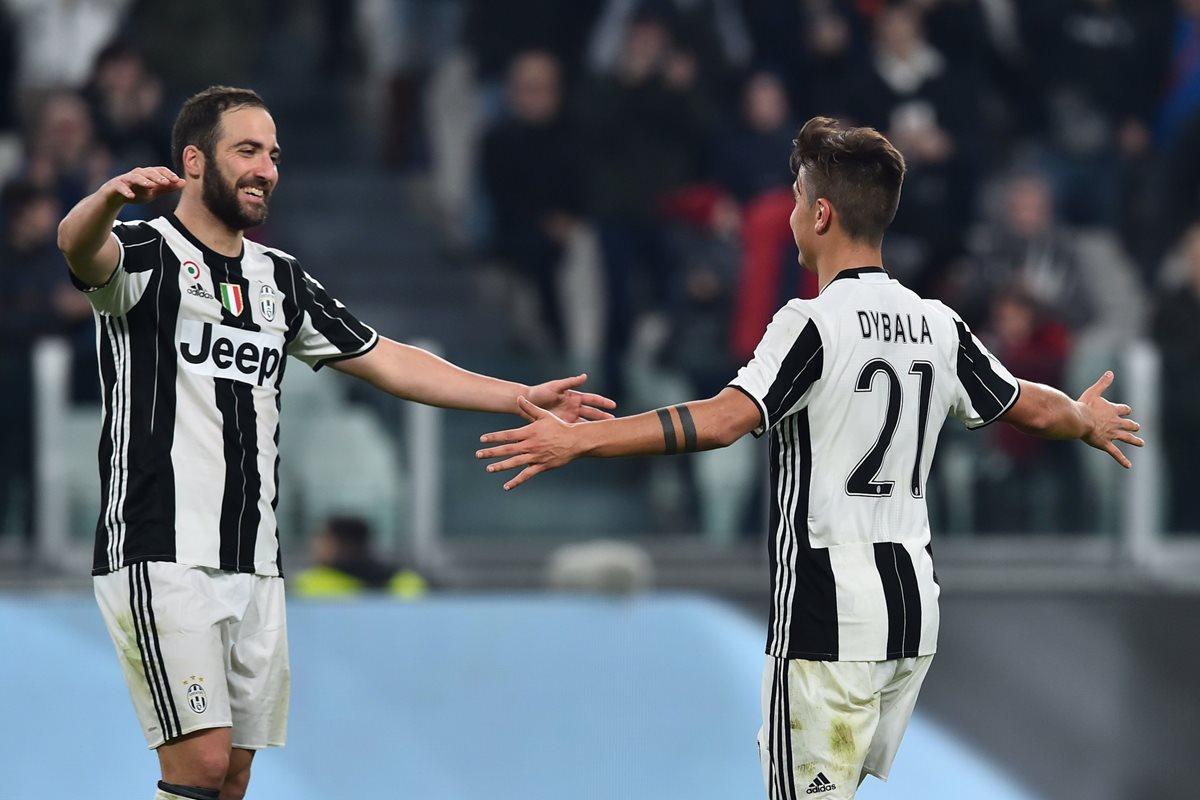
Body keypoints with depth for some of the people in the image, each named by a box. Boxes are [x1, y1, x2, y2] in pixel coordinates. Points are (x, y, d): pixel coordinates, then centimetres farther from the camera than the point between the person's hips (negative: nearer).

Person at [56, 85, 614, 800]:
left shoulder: (279, 278, 18)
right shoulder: (145, 255, -4)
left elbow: (386, 361, 20)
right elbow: (79, 244, -27)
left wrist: (521, 397, 13)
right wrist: (111, 198, -52)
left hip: (254, 567, 7)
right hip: (163, 560, -7)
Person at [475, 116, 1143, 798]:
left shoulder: (814, 325, -13)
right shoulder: (938, 326, 8)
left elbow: (721, 421, -25)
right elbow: (1034, 409, 20)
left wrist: (578, 440, -26)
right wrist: (1088, 420, 43)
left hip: (830, 617, -7)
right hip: (915, 610, 7)